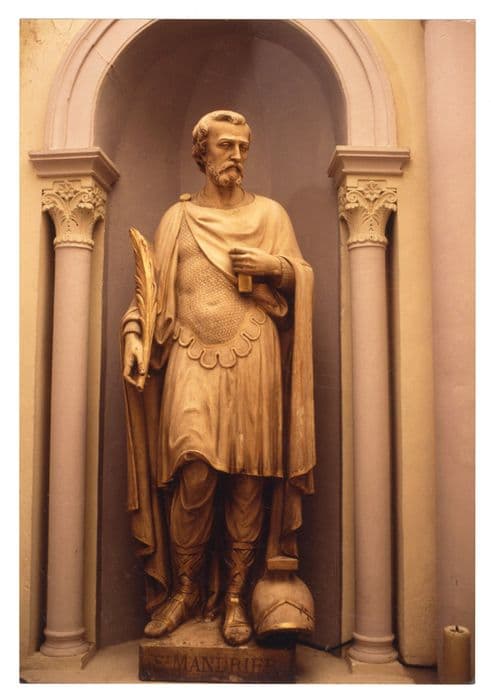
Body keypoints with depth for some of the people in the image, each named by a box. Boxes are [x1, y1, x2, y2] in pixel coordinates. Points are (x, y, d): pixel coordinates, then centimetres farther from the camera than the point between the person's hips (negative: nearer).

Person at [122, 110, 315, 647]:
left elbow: (302, 277, 15)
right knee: (195, 472, -11)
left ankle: (235, 597, 12)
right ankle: (185, 590, 10)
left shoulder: (270, 213, 17)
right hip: (190, 359, 0)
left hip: (252, 360, 1)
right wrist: (133, 330, -5)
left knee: (248, 479, -2)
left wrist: (274, 267, -6)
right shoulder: (176, 217, 18)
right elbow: (154, 288, 12)